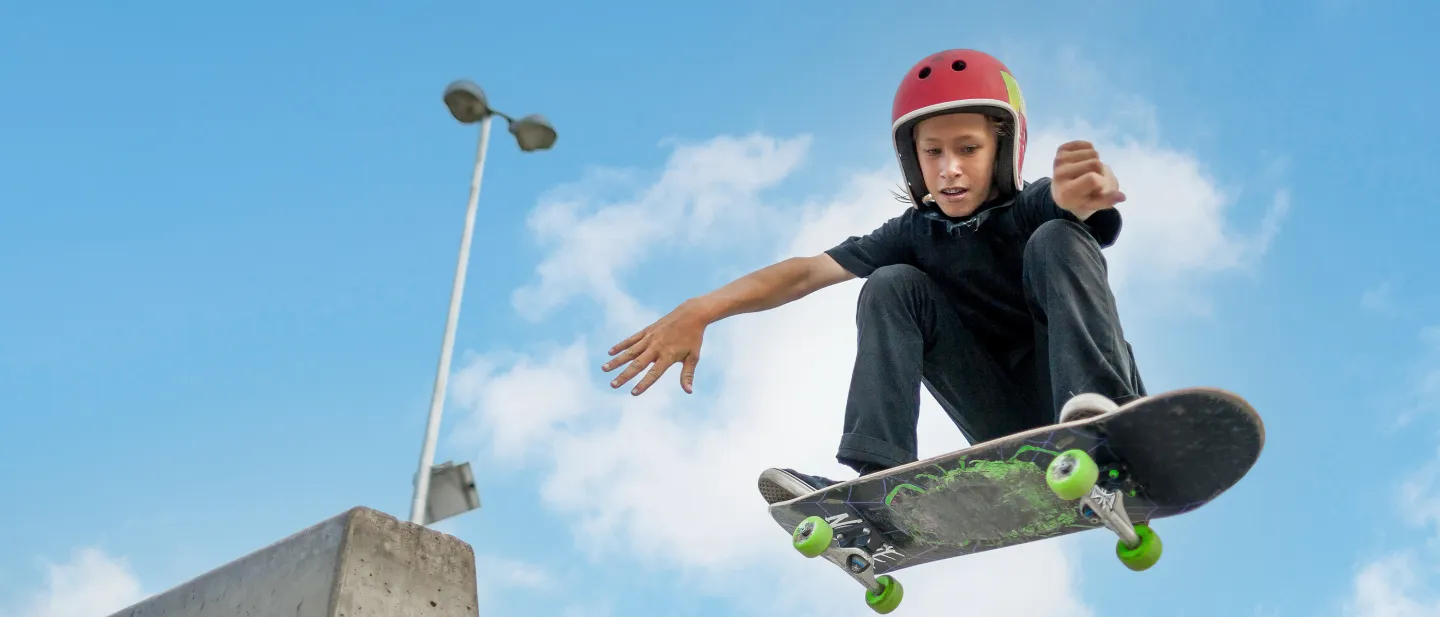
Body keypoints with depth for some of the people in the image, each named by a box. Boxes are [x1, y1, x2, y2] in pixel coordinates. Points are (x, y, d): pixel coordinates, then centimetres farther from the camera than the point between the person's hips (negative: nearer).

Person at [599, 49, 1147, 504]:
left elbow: (1067, 199, -34)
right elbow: (810, 269, -13)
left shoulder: (1032, 209, -9)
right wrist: (701, 310, -28)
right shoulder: (913, 235, 0)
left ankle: (1101, 412, -42)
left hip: (1077, 400, -3)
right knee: (892, 286, -13)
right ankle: (878, 480, -26)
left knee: (1055, 238, -22)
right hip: (1013, 431, 3)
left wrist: (1084, 191, -61)